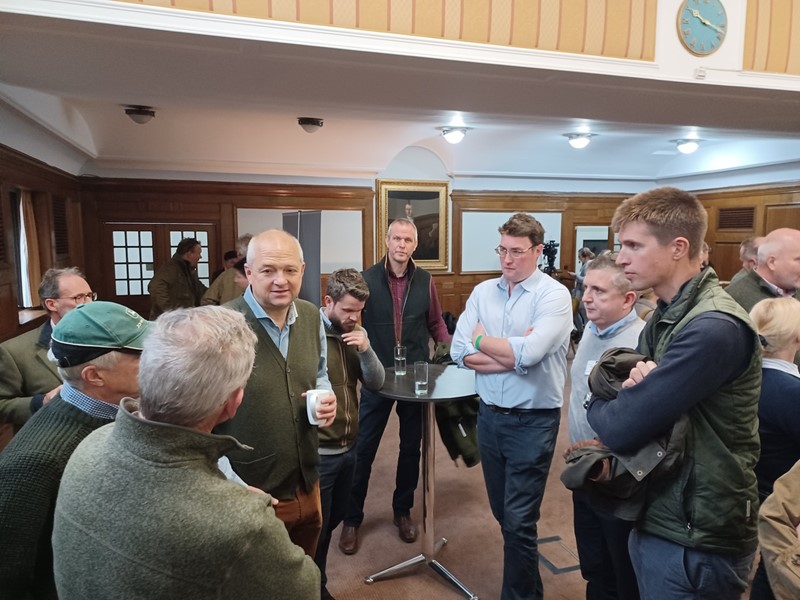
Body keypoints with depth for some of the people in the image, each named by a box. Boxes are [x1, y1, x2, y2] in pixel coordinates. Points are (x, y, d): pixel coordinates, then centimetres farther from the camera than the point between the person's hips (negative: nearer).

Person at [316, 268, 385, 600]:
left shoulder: (355, 333, 4)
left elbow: (376, 384, 0)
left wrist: (366, 349, -15)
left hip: (348, 446, 7)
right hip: (317, 451, -7)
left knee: (333, 520, 23)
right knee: (315, 529, 10)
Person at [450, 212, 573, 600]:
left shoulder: (554, 295, -11)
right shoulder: (482, 292, 3)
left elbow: (529, 353, -25)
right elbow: (459, 352, -6)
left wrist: (482, 340, -9)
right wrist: (513, 354, -15)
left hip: (533, 421, -5)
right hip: (489, 416, 6)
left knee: (519, 521, 4)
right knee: (502, 513, 21)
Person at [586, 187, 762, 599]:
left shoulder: (714, 328, -26)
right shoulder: (665, 316, 6)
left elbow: (620, 429, -27)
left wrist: (599, 404, -5)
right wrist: (633, 382, -16)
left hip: (695, 541, -8)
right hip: (657, 518, 8)